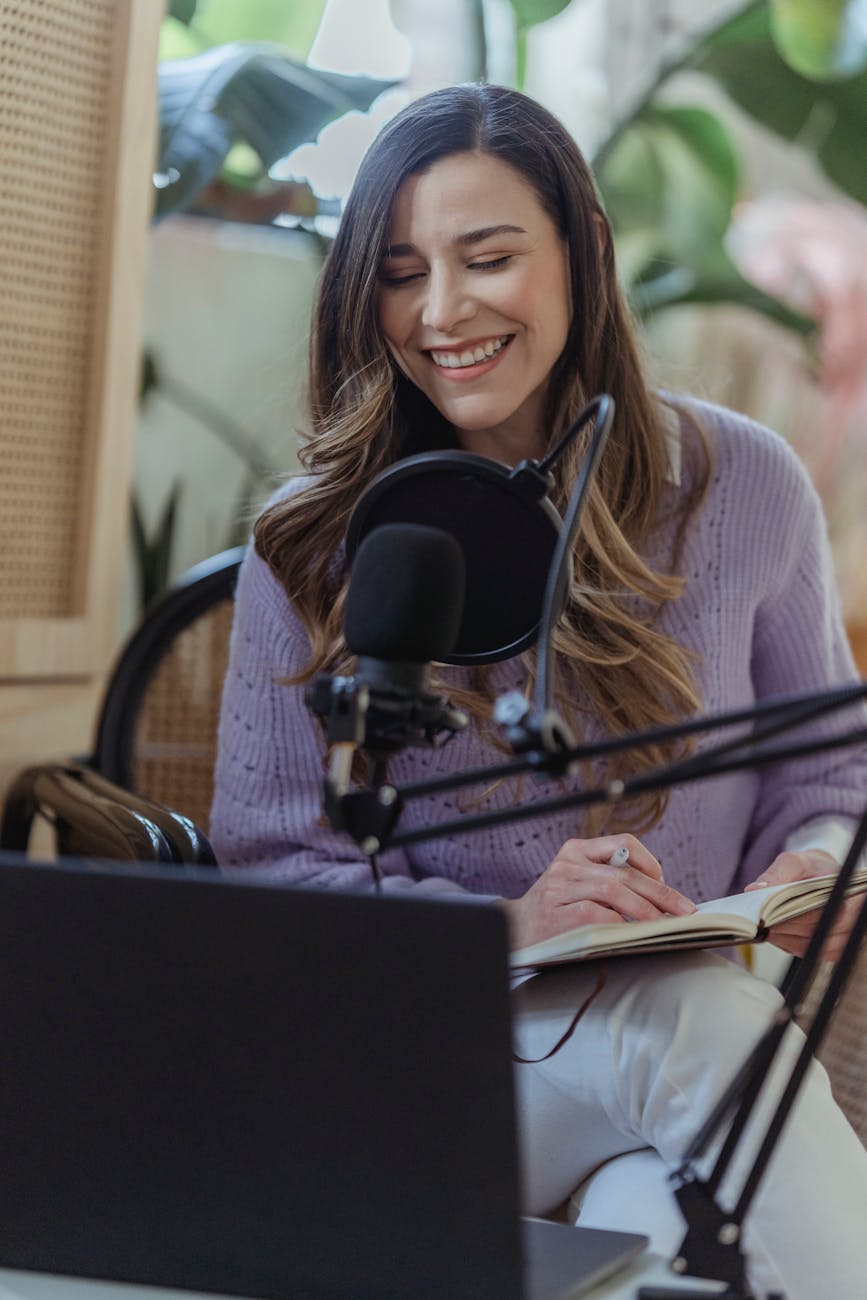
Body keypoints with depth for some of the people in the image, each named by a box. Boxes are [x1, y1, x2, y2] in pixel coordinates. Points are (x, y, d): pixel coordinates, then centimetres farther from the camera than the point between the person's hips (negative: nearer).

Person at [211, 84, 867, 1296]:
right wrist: (504, 928, -17)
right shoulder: (313, 544, 0)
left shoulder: (742, 483, 4)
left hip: (695, 1027, 1)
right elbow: (269, 870, -1)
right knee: (703, 1017, -33)